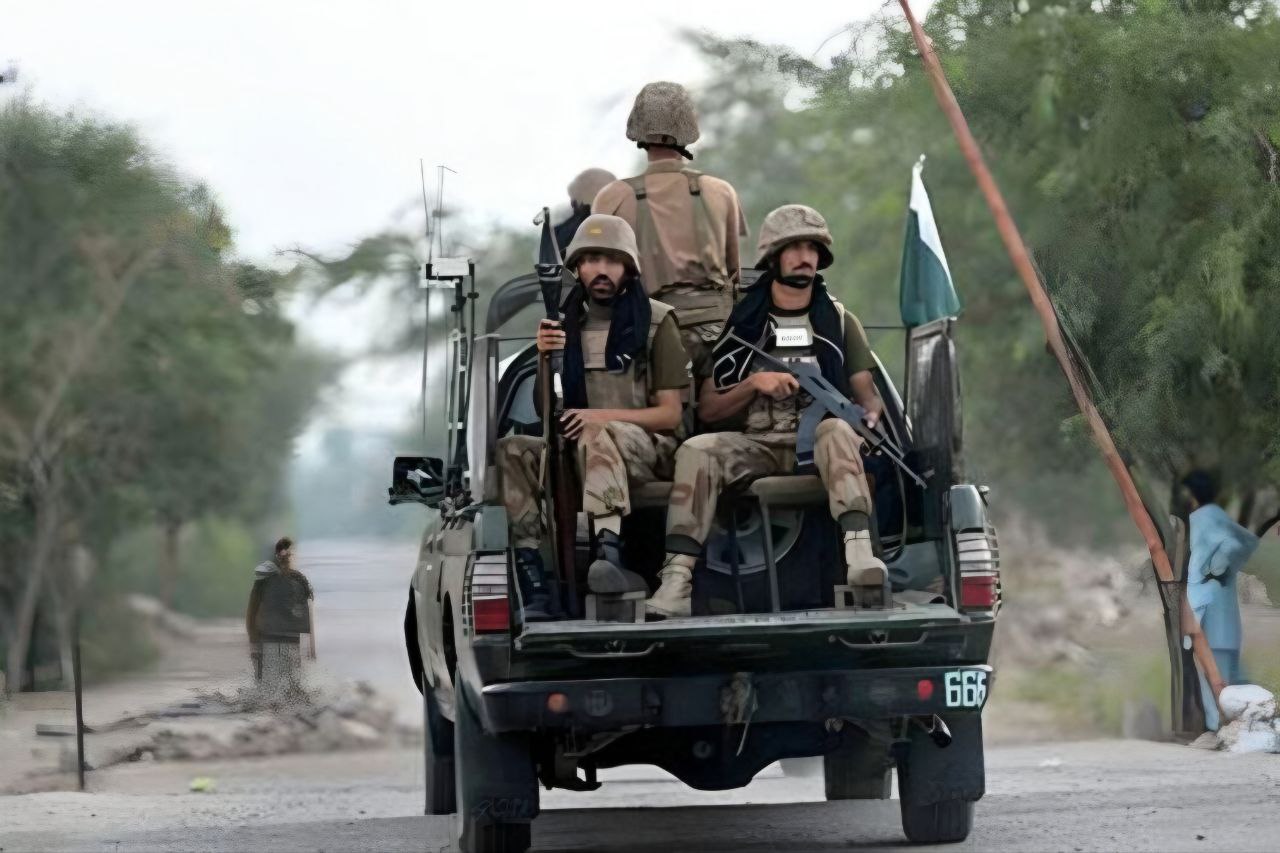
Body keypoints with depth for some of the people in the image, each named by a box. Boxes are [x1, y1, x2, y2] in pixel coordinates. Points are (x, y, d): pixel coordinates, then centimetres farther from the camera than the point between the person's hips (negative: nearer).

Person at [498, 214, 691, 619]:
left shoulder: (656, 321, 4)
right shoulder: (567, 325, 15)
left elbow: (670, 414, 0)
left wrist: (603, 417, -16)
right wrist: (544, 359, -7)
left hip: (646, 449, -4)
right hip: (578, 451, 4)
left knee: (599, 435, -38)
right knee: (511, 452, -24)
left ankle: (609, 551, -60)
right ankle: (535, 583, -34)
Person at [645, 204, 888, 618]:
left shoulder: (838, 322, 16)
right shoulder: (742, 325, 14)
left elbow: (866, 393, 11)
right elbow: (709, 408, 10)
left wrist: (870, 418, -14)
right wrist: (755, 384, -8)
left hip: (817, 443, -1)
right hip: (758, 444, 1)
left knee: (837, 430, -37)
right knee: (696, 451, -29)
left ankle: (859, 554, -58)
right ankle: (676, 579, -39)